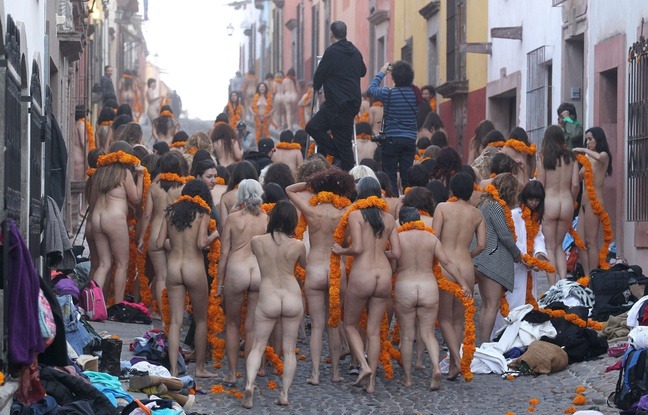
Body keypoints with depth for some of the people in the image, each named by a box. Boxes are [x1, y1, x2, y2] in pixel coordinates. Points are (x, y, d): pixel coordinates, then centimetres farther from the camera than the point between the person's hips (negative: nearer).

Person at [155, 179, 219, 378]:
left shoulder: (170, 212, 6)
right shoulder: (202, 214, -5)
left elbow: (159, 244, 4)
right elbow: (201, 243, -16)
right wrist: (214, 235, 3)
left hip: (173, 267, 3)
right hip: (194, 269, -3)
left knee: (175, 321, 5)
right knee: (201, 320, 13)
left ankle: (173, 370, -1)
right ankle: (200, 368, 20)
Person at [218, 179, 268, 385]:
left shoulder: (233, 218, -1)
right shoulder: (266, 220, 3)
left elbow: (224, 252, 1)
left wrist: (220, 282, 8)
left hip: (236, 270, -1)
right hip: (261, 272, 1)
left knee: (232, 324, 15)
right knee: (252, 327, 8)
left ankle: (232, 373, 15)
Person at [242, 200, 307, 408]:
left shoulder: (257, 241, -6)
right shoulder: (297, 245, -6)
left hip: (268, 300, -1)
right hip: (293, 298, 1)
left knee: (257, 347, 6)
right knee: (289, 349, 11)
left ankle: (249, 383, -17)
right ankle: (285, 393, 7)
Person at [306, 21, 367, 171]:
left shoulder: (332, 52, -11)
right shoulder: (355, 52, 11)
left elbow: (319, 75, -4)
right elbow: (363, 71, 27)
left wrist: (316, 86, 17)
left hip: (338, 104, -8)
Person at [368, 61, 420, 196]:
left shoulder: (389, 93, -11)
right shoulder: (415, 93, -3)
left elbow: (372, 88, 8)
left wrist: (381, 73, 22)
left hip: (392, 139, -3)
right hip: (410, 139, 3)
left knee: (390, 175, 2)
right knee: (407, 175, 7)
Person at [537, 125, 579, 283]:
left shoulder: (543, 157, -5)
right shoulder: (571, 157, 2)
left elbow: (540, 185, -4)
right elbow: (575, 184, 1)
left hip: (549, 202, -3)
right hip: (567, 203, 3)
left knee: (550, 247, 6)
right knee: (558, 245, 18)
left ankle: (553, 287, -1)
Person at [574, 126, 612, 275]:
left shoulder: (604, 156, -4)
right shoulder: (588, 158, 17)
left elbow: (599, 157, -30)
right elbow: (579, 177, 17)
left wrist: (584, 150, -17)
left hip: (594, 201, -8)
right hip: (584, 201, 8)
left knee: (591, 242, -7)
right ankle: (587, 278, 7)